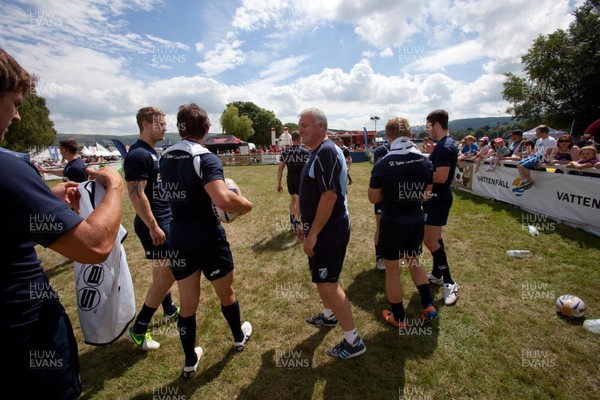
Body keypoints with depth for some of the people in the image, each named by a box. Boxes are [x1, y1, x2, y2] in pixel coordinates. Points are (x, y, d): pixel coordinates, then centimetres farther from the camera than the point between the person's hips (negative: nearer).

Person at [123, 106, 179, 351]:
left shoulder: (152, 153, 13)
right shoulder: (138, 155, -18)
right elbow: (135, 194, -24)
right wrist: (153, 227, -23)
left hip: (164, 220, 10)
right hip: (154, 224, -10)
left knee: (162, 272, 20)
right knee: (167, 274, -4)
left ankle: (169, 311, 37)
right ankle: (138, 330, 11)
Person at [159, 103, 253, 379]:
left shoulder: (165, 158, 5)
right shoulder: (206, 158, -18)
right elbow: (222, 200, -33)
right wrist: (245, 204, -13)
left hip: (178, 235, 6)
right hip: (207, 235, -5)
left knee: (187, 303, 17)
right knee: (226, 293, 19)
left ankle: (190, 362, 35)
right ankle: (239, 338, 44)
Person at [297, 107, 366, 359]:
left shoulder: (326, 152, -19)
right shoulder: (319, 152, 13)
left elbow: (330, 196, -27)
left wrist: (313, 233, -23)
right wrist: (305, 223, 19)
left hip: (329, 231, -10)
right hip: (321, 228, 10)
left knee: (327, 283, -4)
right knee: (321, 277, 23)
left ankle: (353, 341, 12)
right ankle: (329, 315, 45)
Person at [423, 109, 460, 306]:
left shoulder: (444, 147, -21)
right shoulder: (449, 143, 12)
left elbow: (441, 176, -27)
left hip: (437, 198, -11)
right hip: (440, 196, 11)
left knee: (429, 240, -6)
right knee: (434, 237, 18)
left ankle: (449, 283, 4)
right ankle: (437, 274, 30)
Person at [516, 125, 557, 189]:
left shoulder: (551, 140, -5)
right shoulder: (538, 141, 22)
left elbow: (547, 153, -14)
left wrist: (541, 161, -22)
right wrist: (532, 155, 4)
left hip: (542, 158, -9)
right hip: (535, 156, 9)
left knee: (524, 165, -27)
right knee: (519, 164, -11)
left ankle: (529, 181, -10)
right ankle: (524, 181, -15)